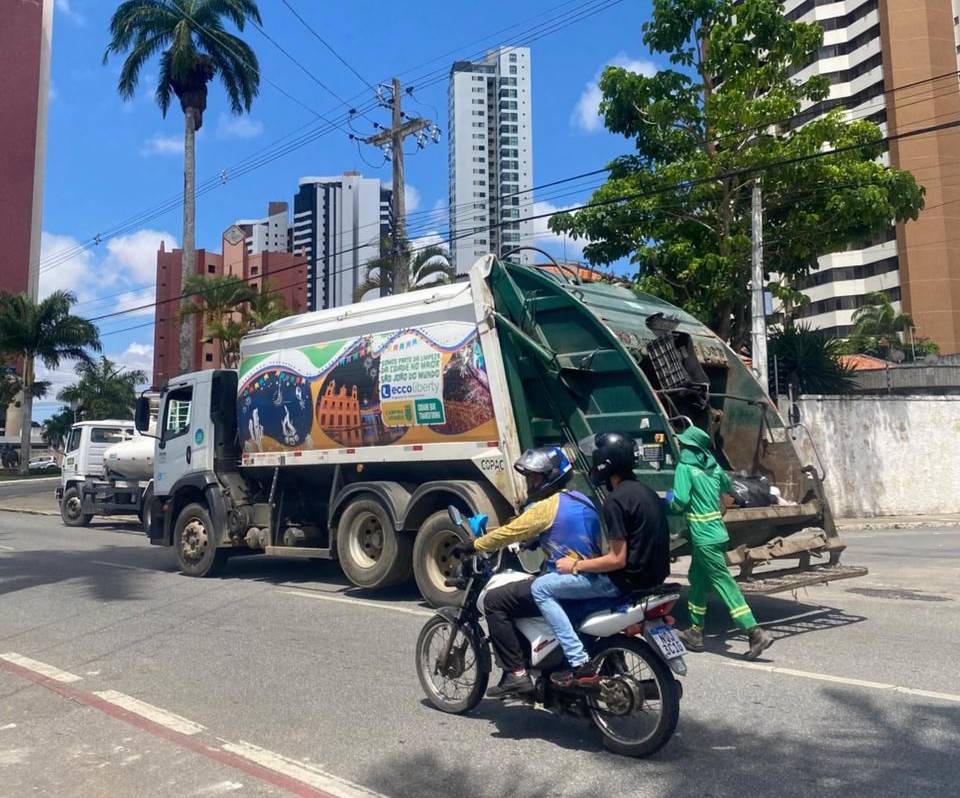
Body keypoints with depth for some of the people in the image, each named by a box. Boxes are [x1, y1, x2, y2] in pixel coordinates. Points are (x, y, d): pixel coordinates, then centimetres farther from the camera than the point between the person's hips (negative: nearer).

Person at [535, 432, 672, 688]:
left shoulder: (615, 499, -17)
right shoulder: (645, 491, 12)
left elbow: (617, 560, -21)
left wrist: (575, 565, -8)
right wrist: (588, 561, 23)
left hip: (627, 579, -10)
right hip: (650, 574, 10)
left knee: (541, 587, -6)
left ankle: (581, 665, -12)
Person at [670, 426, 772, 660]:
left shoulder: (685, 468, -11)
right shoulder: (713, 466, 9)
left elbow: (680, 502, -18)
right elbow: (727, 485, 27)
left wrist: (670, 500, 2)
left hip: (704, 537, -8)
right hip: (717, 532, 8)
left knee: (724, 584, -7)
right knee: (697, 580, 17)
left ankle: (756, 633, -10)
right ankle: (695, 633, 25)